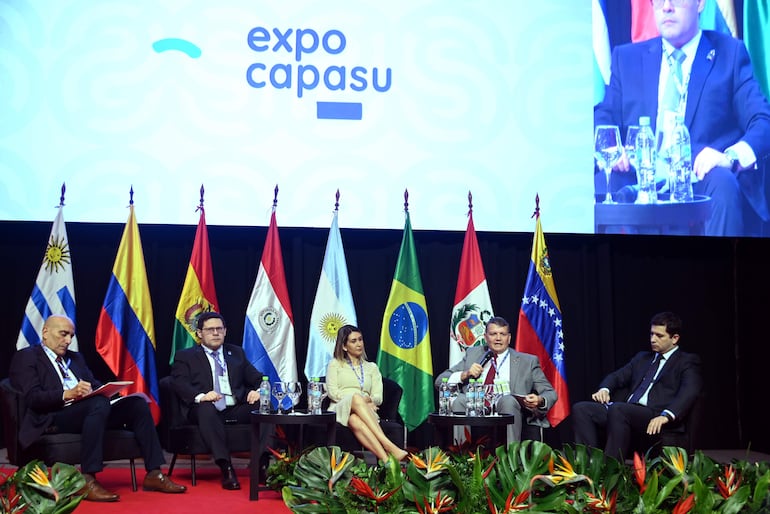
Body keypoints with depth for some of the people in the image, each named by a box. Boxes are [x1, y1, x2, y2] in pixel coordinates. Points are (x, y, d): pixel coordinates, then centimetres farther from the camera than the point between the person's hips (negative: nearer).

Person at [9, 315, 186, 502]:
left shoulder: (76, 358, 29)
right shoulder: (26, 357, 6)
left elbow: (96, 387, 21)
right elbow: (32, 397, -9)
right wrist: (67, 394, -24)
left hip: (89, 411, 8)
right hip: (53, 419, -7)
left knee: (137, 403, -12)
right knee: (99, 403, -36)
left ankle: (154, 474, -13)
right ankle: (87, 481, -38)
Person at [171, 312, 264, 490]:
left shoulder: (236, 353, 26)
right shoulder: (185, 357, 15)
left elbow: (257, 378, 19)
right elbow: (179, 383, -2)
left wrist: (257, 391, -7)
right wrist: (200, 396, -24)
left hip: (236, 410, 3)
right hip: (206, 410, -3)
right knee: (206, 409, -39)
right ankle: (226, 468, -45)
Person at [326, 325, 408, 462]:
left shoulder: (372, 367, 27)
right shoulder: (335, 364, 21)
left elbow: (378, 398, 14)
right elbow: (332, 392, 5)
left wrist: (368, 399, -12)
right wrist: (361, 400, -8)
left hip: (366, 411, 1)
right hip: (341, 409, -1)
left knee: (355, 420, -40)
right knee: (356, 398, -40)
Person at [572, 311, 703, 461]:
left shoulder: (688, 362, 9)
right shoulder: (642, 358, 31)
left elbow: (689, 392, -8)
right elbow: (618, 376, 25)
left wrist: (666, 416, -26)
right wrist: (604, 389, -1)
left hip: (654, 418, -7)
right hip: (627, 412, 7)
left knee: (617, 409, -36)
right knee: (581, 408, -15)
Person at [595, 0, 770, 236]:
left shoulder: (730, 53, 12)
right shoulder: (626, 57, 20)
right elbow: (604, 117, 13)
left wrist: (731, 156, -20)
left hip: (702, 179, -1)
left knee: (722, 182, -35)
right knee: (603, 181, -30)